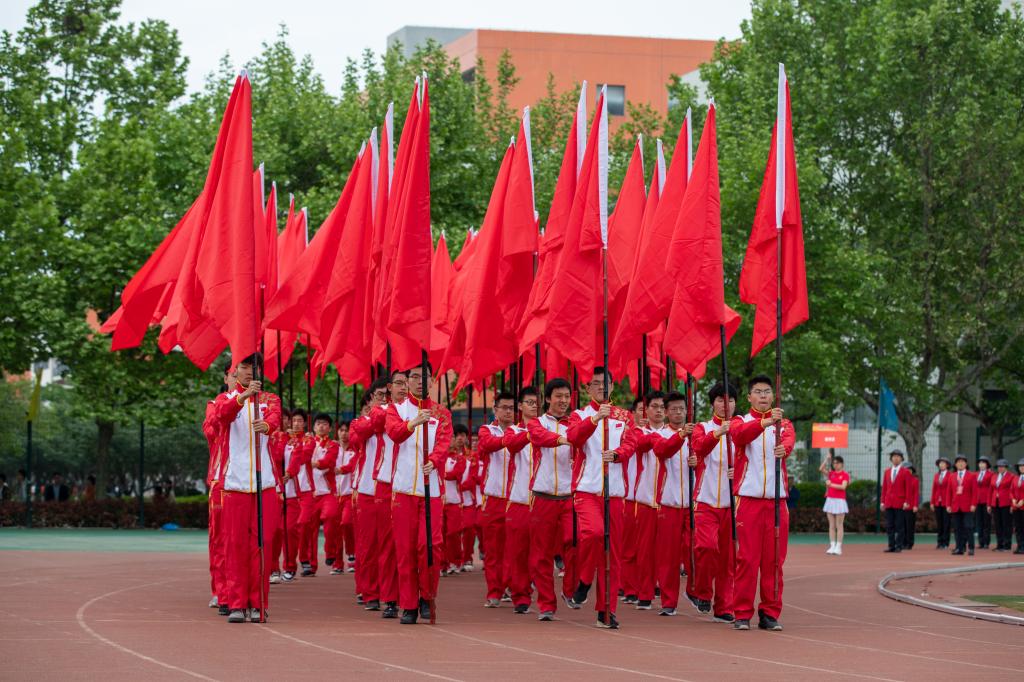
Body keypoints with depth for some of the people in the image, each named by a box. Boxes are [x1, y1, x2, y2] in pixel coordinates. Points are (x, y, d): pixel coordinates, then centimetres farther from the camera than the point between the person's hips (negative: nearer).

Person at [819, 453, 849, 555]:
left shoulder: (845, 475, -2)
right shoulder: (831, 473, 12)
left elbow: (843, 486, -14)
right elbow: (821, 469, -1)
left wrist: (831, 484, -16)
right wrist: (827, 458, -5)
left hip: (839, 501, -5)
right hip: (830, 500, 5)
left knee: (839, 525, -2)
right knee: (831, 525, 5)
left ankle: (838, 547, -1)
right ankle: (832, 546, 6)